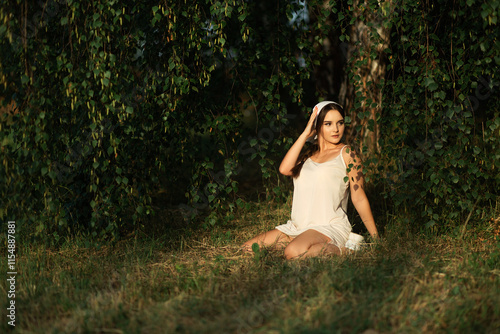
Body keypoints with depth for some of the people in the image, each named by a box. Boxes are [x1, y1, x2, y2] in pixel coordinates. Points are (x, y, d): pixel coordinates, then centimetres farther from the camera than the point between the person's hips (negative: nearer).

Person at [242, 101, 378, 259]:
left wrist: (376, 239, -2)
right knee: (248, 248, -5)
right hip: (297, 227, 7)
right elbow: (285, 169, -4)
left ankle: (342, 249, -11)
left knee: (294, 252, -37)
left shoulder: (346, 154, 1)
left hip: (329, 227, -7)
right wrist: (305, 134, -1)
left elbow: (359, 199, 0)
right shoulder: (308, 155, 16)